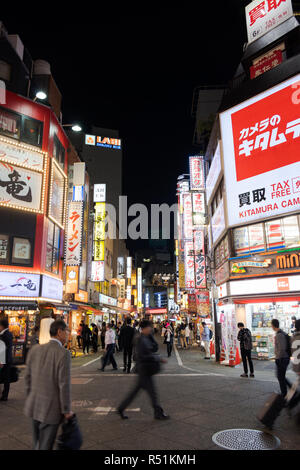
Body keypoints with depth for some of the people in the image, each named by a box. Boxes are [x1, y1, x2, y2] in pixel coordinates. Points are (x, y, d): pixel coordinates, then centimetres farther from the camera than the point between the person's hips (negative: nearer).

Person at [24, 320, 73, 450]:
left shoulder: (34, 350, -2)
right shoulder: (63, 354, -20)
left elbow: (28, 377, 5)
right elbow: (64, 385, -19)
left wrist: (30, 400, 18)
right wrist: (66, 410, -8)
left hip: (34, 406, 6)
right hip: (51, 409, -6)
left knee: (37, 444, 24)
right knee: (45, 446, 10)